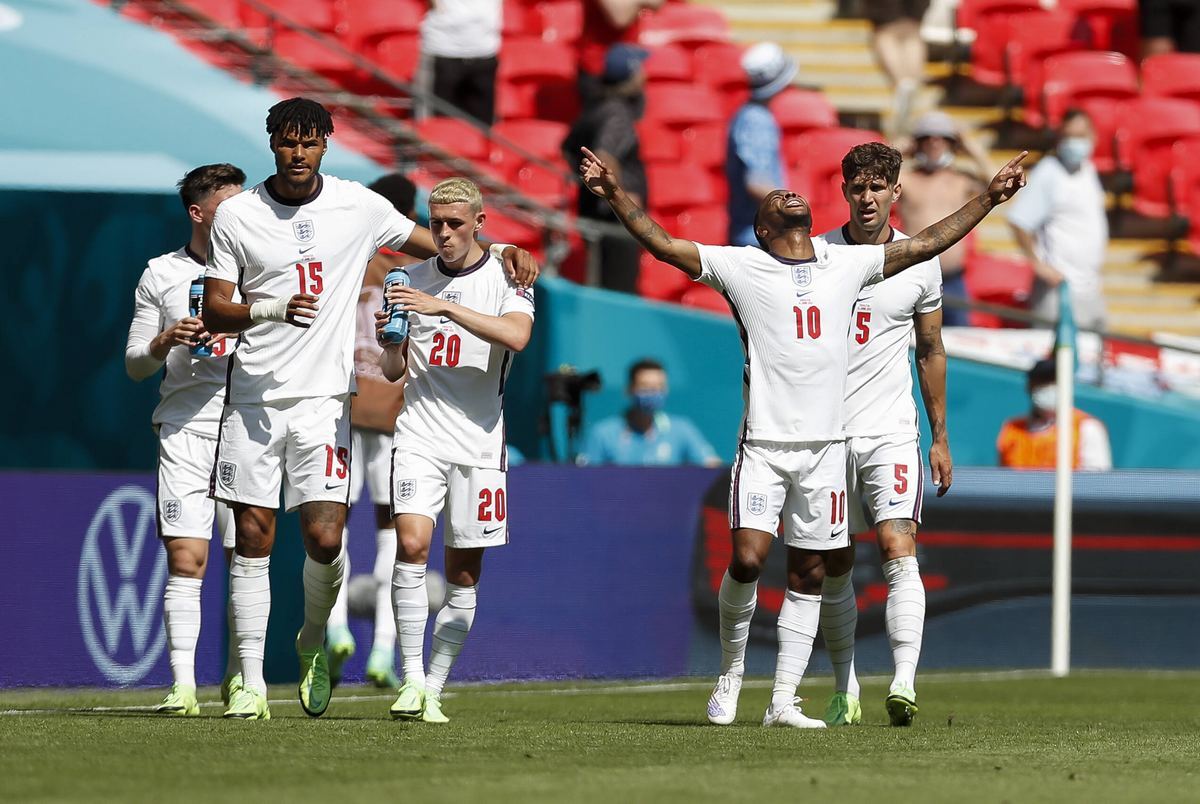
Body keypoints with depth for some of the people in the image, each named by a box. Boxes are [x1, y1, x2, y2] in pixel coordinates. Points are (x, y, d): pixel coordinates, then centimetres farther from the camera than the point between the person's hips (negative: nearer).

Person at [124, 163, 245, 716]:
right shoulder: (161, 275, 10)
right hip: (184, 428, -1)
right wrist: (164, 342, -8)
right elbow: (134, 365, 12)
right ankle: (182, 685, -9)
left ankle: (239, 676, 12)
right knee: (185, 559, -9)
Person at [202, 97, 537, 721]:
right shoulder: (237, 215, 1)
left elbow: (438, 246, 16)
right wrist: (274, 309, -19)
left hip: (324, 399, 0)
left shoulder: (357, 207, 2)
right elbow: (214, 312, 0)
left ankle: (313, 642, 18)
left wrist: (501, 251, 0)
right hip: (254, 394, 0)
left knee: (325, 539, -11)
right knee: (252, 538, 0)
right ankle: (252, 683, 7)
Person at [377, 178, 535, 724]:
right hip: (419, 436, 1)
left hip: (479, 442, -1)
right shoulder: (412, 280, 10)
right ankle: (412, 678, -16)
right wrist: (391, 343, -8)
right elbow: (393, 372, 15)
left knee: (464, 573, 3)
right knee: (411, 542, -20)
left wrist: (443, 307, -25)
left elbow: (516, 335, -21)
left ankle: (434, 691, 13)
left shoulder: (506, 279, 1)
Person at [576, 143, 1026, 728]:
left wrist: (989, 198, 17)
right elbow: (664, 245, -3)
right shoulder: (742, 267, 2)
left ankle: (783, 701, 7)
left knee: (806, 576, 3)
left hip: (826, 445, 3)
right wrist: (615, 195, -14)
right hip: (764, 444, -3)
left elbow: (925, 244, 17)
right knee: (748, 558, -16)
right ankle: (731, 669, 7)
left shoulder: (847, 264, 11)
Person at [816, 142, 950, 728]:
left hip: (891, 434, -1)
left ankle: (904, 683, -27)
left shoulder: (920, 263, 3)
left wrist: (940, 438, 12)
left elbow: (931, 351, 13)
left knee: (898, 549, -17)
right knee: (834, 566, 5)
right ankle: (845, 690, 19)